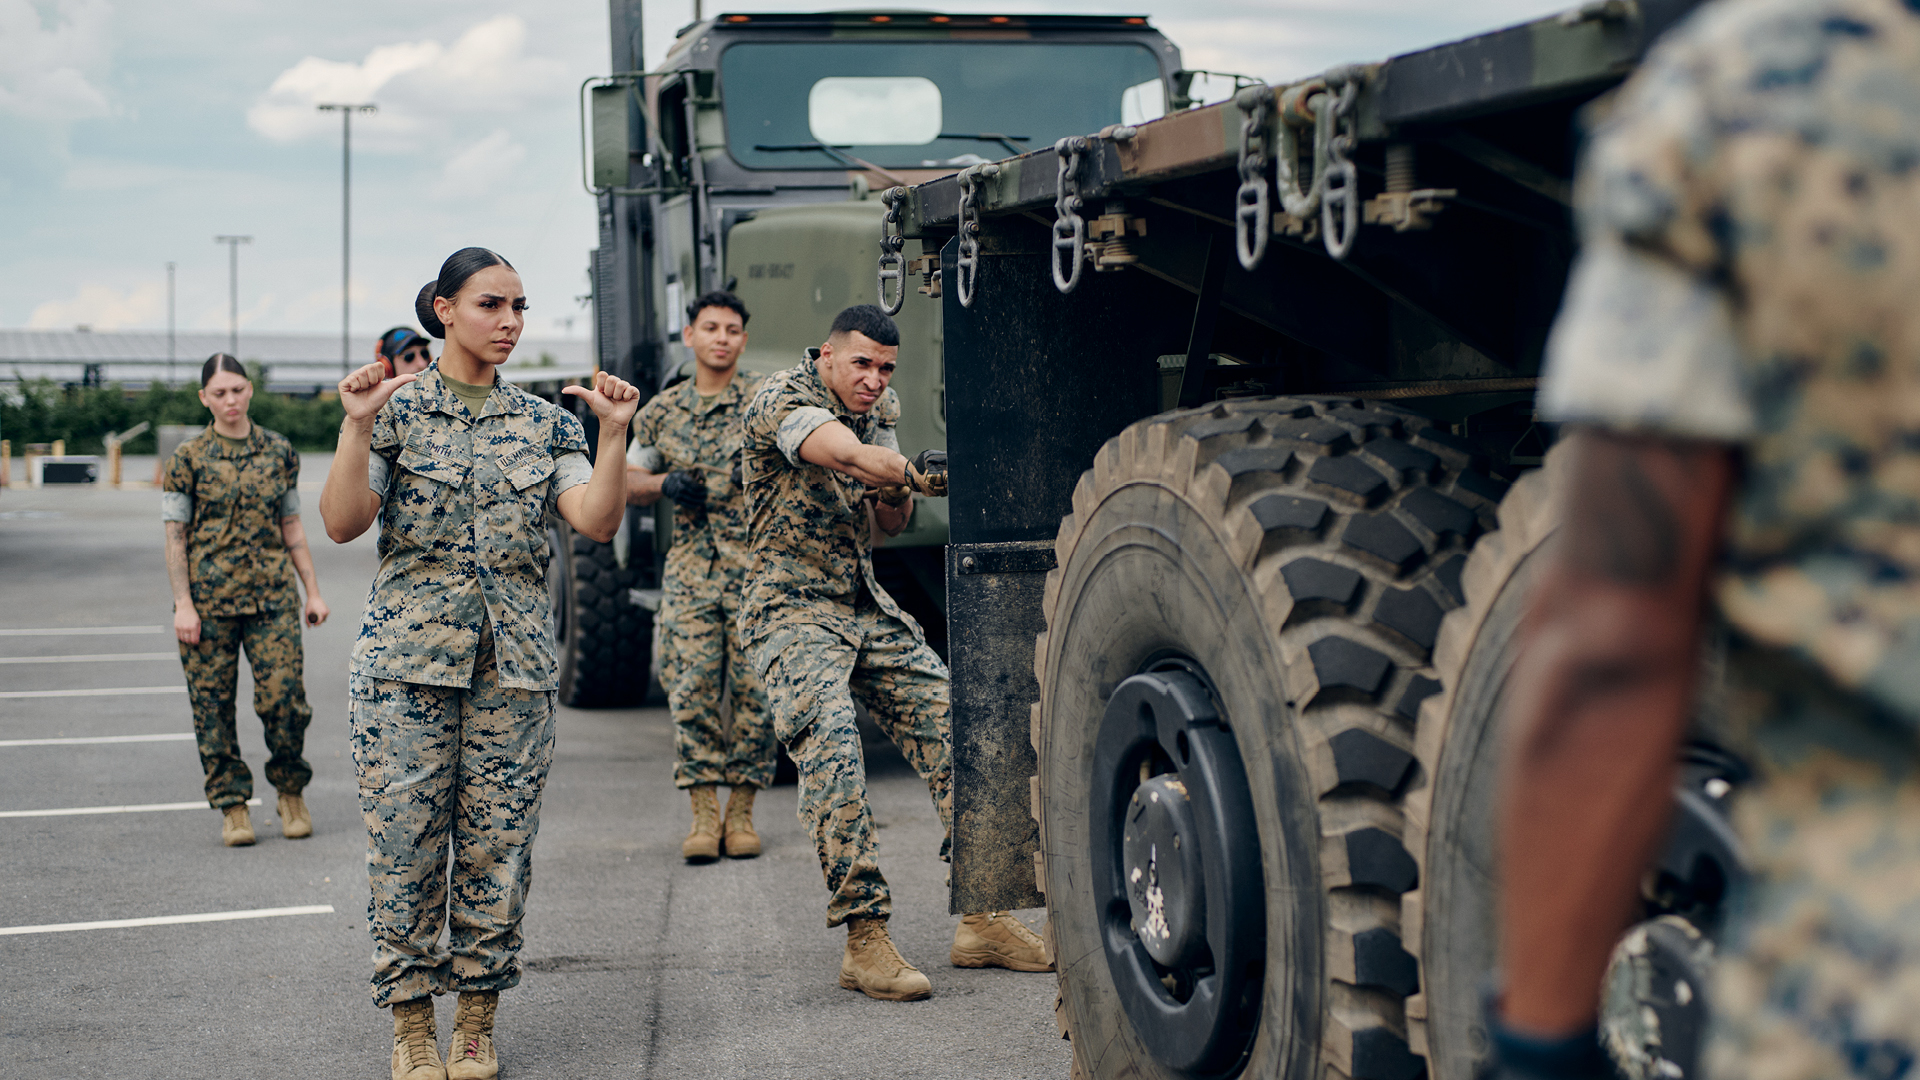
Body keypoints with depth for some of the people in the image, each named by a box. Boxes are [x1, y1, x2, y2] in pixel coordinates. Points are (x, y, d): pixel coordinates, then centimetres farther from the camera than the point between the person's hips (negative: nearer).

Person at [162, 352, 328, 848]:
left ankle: (291, 792, 14)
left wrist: (313, 591, 12)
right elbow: (175, 535, 1)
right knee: (213, 704, 1)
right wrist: (183, 604, -6)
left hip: (272, 594, 1)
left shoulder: (279, 451, 8)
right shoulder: (189, 458, 1)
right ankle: (232, 806, 13)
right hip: (209, 597, -1)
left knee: (284, 695, -7)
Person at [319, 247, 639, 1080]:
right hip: (408, 661, -2)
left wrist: (614, 434, -15)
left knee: (498, 845, 4)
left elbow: (596, 520, -4)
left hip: (515, 666, 2)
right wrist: (358, 425, -19)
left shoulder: (545, 424, 9)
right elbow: (342, 523, -8)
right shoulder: (397, 410, 2)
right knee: (405, 842, -1)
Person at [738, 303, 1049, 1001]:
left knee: (951, 728, -2)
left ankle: (981, 920, 5)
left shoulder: (881, 410, 11)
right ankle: (864, 941, -22)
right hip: (792, 610, -7)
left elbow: (891, 525, 11)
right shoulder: (781, 400, -13)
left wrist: (895, 493, -9)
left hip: (868, 609, 7)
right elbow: (850, 456, -31)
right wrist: (922, 473, -41)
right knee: (831, 749, -25)